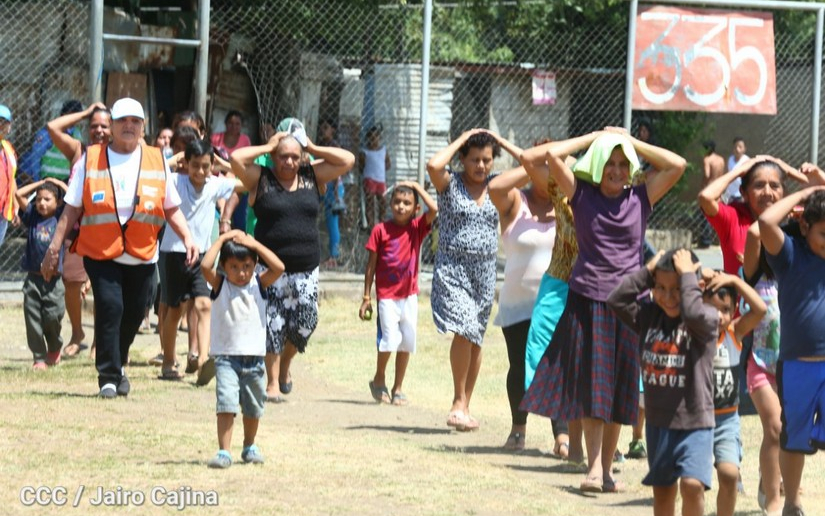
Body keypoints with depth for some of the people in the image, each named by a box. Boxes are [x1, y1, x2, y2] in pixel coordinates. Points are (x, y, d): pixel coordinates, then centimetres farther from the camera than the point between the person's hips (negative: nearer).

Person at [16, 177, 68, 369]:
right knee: (33, 319, -1)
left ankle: (54, 348, 24)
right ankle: (39, 357, 5)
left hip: (53, 280, -2)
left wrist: (59, 184, 8)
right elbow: (19, 194, 6)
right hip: (33, 277, 2)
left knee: (52, 317, -2)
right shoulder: (32, 217, 9)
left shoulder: (60, 218, 4)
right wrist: (40, 183, 13)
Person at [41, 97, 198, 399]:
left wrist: (187, 238, -4)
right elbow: (72, 209, 4)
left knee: (133, 314, 7)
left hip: (142, 256, 3)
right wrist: (54, 247, 0)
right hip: (100, 253, -2)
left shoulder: (157, 161, 6)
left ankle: (118, 365, 34)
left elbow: (172, 208, 11)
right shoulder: (90, 160, 2)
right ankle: (109, 377, -6)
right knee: (110, 307, -17)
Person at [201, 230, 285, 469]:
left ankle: (250, 447, 36)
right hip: (226, 357, -3)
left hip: (254, 358, 3)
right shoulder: (220, 285, -2)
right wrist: (222, 240, -12)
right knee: (226, 403, -17)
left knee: (253, 407, 16)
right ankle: (224, 451, -16)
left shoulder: (259, 283, 2)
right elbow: (205, 266, -21)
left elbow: (278, 268, -15)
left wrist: (254, 244, -12)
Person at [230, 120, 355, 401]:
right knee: (272, 323, -4)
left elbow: (348, 160, 6)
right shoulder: (261, 178, 0)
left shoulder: (312, 175, 9)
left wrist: (313, 148, 2)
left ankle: (285, 363, 31)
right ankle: (273, 382, 6)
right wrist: (267, 147, -5)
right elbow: (236, 158, -14)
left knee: (305, 323, 4)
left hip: (306, 269, 3)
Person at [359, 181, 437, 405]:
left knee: (406, 343, 5)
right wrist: (366, 298, 1)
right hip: (387, 295, -3)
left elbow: (433, 210, -17)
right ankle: (378, 380, 9)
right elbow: (371, 265, 1)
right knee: (389, 340, -13)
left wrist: (416, 186, -6)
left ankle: (398, 388, 17)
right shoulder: (380, 230, -3)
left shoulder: (416, 228, 2)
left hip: (409, 295, 3)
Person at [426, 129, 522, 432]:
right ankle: (459, 402, -10)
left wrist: (501, 142, 4)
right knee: (463, 330, -20)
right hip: (452, 269, -4)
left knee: (475, 339, 7)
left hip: (485, 272, 4)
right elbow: (434, 165, -23)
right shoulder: (450, 184, -2)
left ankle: (464, 406, 15)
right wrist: (462, 139, -11)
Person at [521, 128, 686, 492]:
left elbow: (677, 165, -2)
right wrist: (595, 136, 2)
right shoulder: (582, 194, 2)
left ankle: (606, 468, 12)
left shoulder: (640, 198, 5)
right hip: (588, 300, -1)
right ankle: (594, 467, -7)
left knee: (618, 393, 5)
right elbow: (553, 155, -7)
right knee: (591, 390, -3)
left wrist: (632, 142, 2)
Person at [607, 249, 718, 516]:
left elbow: (695, 314, -33)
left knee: (692, 484, -21)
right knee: (662, 488, 18)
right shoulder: (650, 316, 3)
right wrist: (646, 272, -5)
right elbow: (616, 300, -4)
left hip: (694, 422, -6)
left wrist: (687, 276, -22)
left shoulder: (707, 319, -12)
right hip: (658, 420, 6)